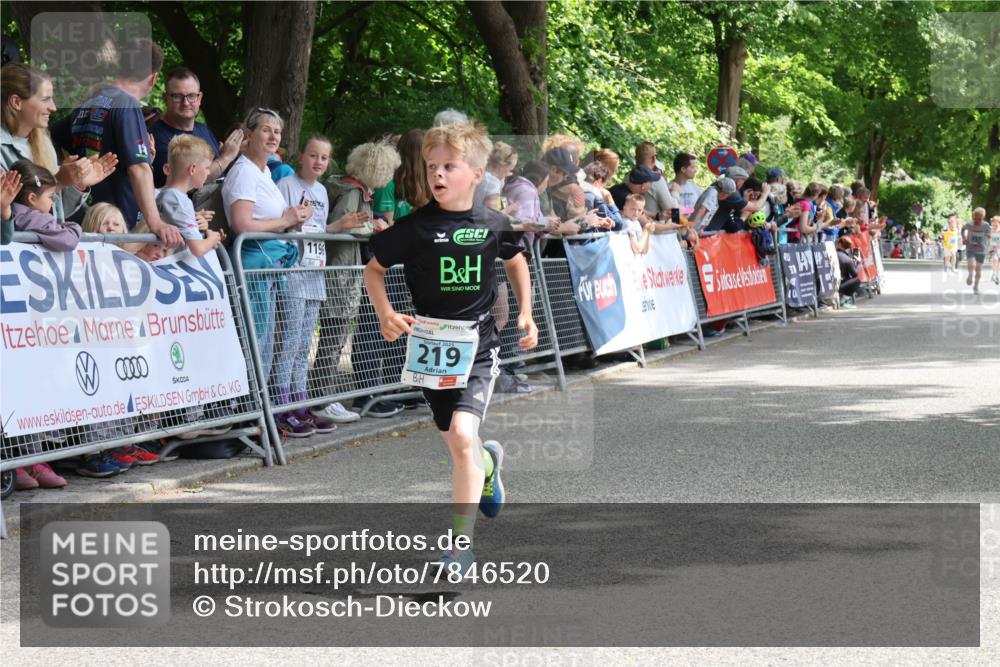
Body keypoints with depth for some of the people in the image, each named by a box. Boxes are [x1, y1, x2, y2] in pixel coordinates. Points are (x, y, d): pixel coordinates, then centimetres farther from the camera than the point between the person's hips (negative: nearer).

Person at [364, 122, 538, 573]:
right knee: (456, 444, 10)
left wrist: (525, 315, 11)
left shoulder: (493, 225, -3)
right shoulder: (415, 227, -8)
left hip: (478, 344, -1)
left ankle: (462, 541, -11)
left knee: (462, 435, -19)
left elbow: (515, 263, 18)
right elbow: (373, 269, 4)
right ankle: (487, 462, 49)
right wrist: (385, 313, -12)